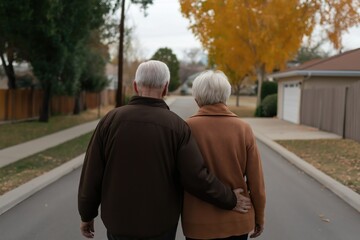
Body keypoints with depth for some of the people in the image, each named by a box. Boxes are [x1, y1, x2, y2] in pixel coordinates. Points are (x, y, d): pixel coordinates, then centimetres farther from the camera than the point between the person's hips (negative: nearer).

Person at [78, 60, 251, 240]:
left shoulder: (111, 120, -8)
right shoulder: (177, 126, -12)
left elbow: (92, 174, -5)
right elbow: (196, 178, -16)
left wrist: (86, 214, 9)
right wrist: (230, 200, -1)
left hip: (120, 222, 1)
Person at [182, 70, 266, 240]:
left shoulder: (188, 128, -12)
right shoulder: (243, 129, -7)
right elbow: (256, 181, -4)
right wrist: (259, 218, 8)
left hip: (199, 222, -2)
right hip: (238, 221, 2)